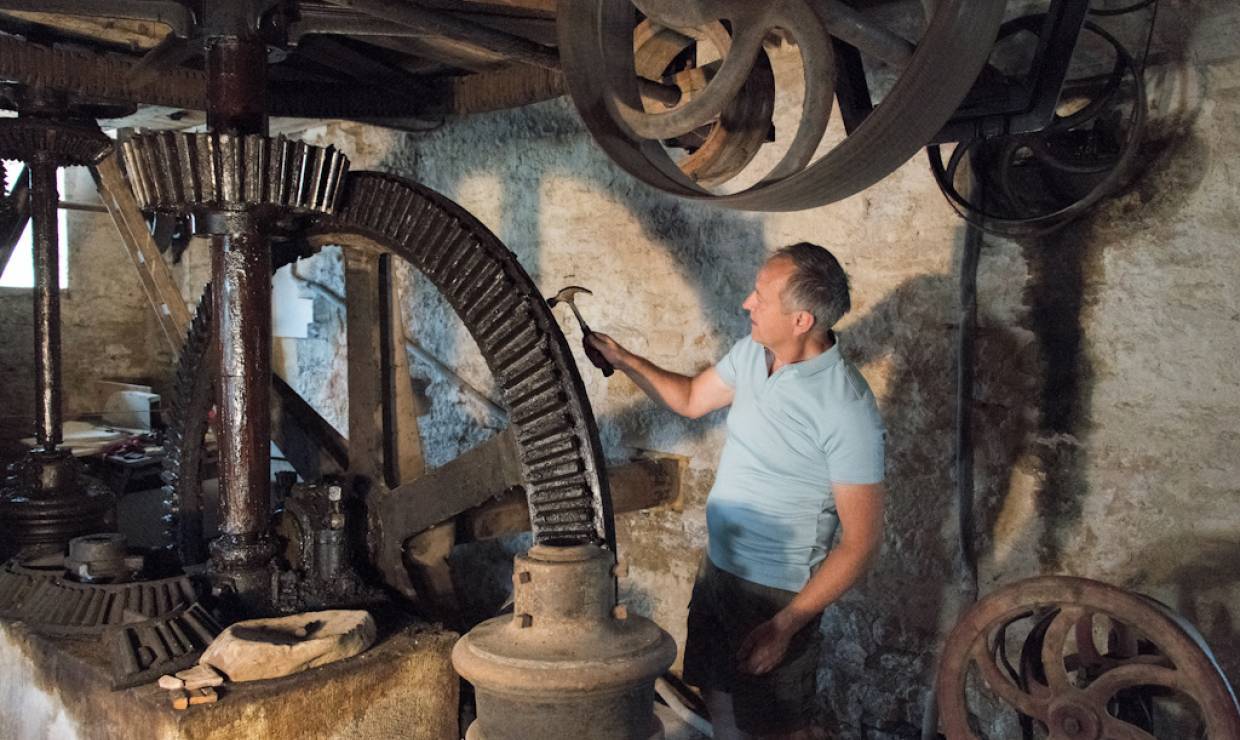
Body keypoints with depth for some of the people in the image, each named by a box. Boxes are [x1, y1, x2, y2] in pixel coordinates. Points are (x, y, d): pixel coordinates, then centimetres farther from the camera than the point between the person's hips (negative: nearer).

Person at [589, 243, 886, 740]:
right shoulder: (752, 352, -5)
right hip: (717, 567, 7)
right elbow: (691, 399, 15)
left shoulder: (847, 412, -27)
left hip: (776, 593, -7)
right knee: (719, 700, 24)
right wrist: (621, 359, 4)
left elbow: (861, 541, -22)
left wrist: (786, 625, -22)